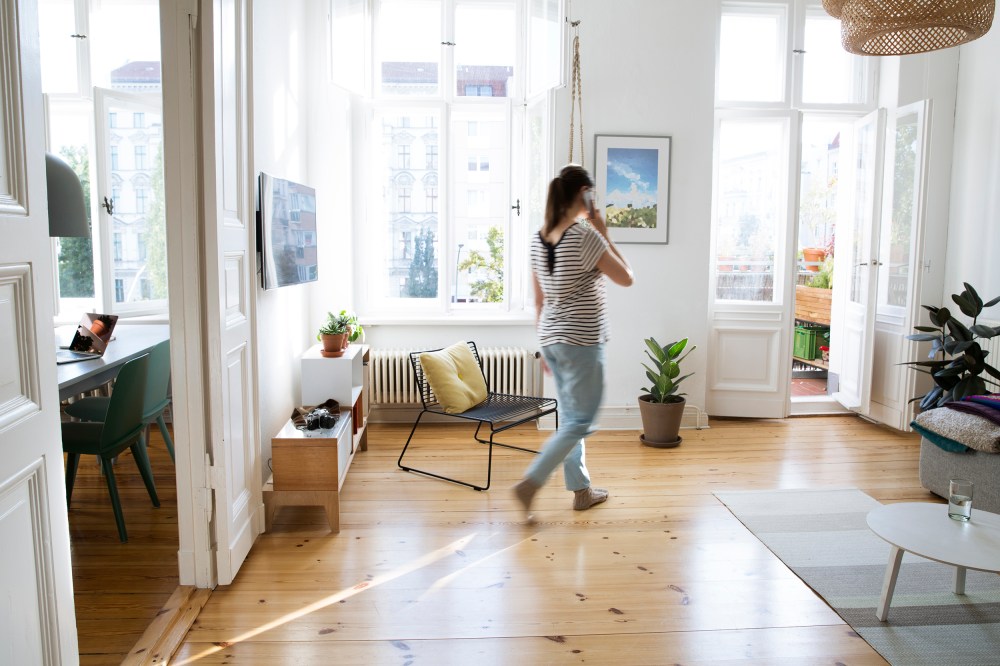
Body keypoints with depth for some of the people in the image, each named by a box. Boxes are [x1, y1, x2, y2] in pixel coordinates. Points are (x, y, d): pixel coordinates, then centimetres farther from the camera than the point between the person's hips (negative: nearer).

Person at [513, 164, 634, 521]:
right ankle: (530, 483, -4)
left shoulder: (539, 239, 6)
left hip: (551, 339, 8)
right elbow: (626, 278, -6)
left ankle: (581, 490, 27)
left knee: (569, 417, 16)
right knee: (580, 422, 1)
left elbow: (539, 300, 11)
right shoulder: (586, 236, -17)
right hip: (582, 341, -8)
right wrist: (605, 234, -1)